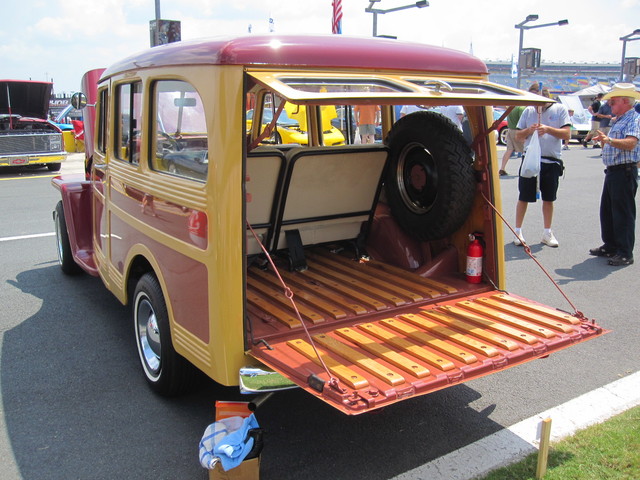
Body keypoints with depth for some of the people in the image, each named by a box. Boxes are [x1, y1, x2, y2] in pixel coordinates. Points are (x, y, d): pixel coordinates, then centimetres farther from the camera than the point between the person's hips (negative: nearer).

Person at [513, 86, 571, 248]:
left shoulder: (560, 109, 2)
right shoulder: (528, 110, 6)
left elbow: (567, 134, -6)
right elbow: (518, 136, 8)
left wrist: (548, 129, -21)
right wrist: (529, 130, -13)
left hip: (552, 162, 0)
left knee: (548, 198, 10)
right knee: (523, 197, 3)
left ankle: (547, 233, 21)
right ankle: (518, 232, 14)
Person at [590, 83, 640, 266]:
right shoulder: (618, 120, 19)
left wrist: (609, 140, -39)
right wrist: (603, 140, 9)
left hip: (625, 171, -10)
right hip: (612, 171, 10)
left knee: (623, 213, -5)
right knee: (607, 210, 15)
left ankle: (625, 253, 1)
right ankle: (610, 246, 26)